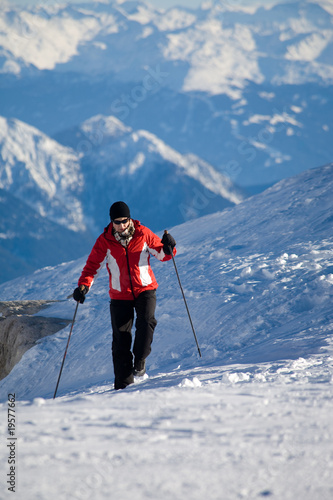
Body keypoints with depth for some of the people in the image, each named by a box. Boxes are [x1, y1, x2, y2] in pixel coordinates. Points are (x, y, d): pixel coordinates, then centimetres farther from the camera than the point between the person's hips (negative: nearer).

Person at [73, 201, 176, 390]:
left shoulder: (143, 234, -5)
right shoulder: (105, 241, -5)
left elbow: (162, 254, 5)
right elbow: (93, 265, -2)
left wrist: (168, 248, -17)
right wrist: (84, 285, -17)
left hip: (145, 289, 0)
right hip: (120, 295, 0)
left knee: (146, 321, -27)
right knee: (121, 338, -2)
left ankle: (139, 361, -8)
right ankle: (123, 382, 6)